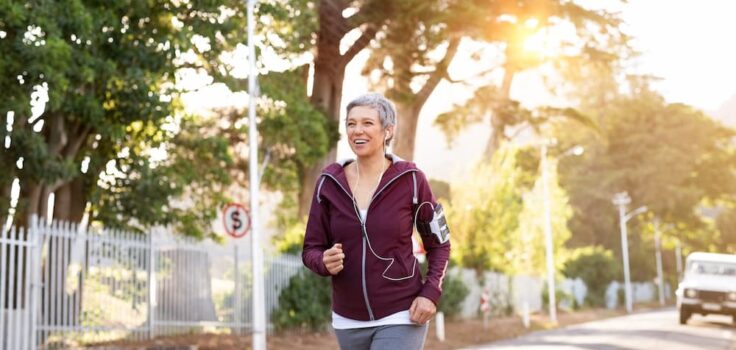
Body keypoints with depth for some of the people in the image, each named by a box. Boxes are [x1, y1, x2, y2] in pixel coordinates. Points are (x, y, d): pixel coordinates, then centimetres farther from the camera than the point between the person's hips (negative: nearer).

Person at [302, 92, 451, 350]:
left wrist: (431, 293, -12)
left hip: (401, 316, -4)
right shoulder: (329, 183, -2)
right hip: (349, 320, 4)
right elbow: (311, 249, 3)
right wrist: (325, 262, -20)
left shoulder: (410, 180, -8)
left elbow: (439, 244, 2)